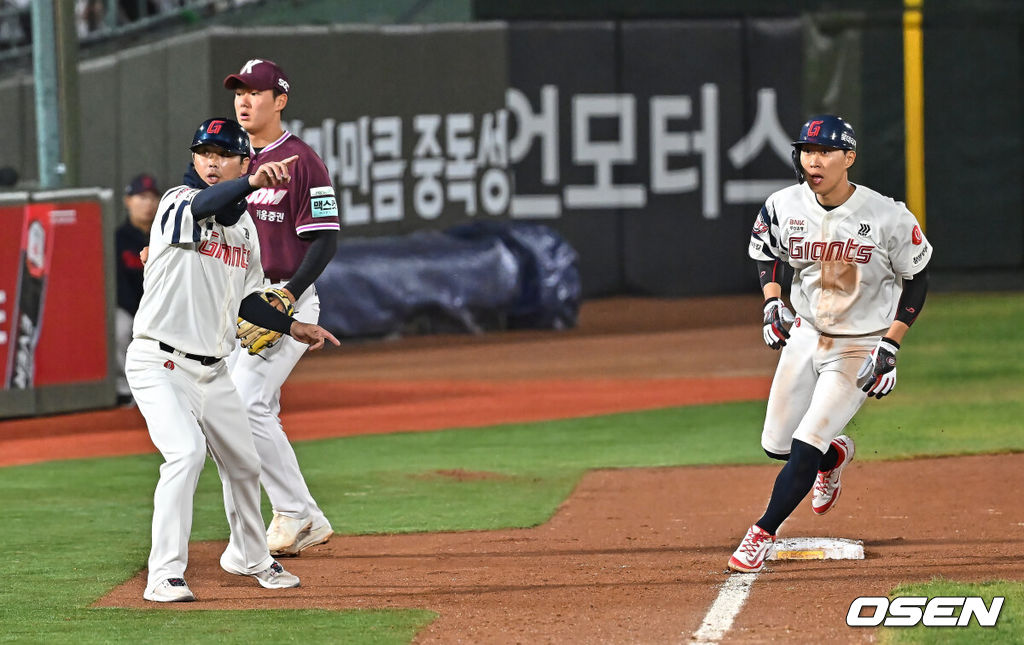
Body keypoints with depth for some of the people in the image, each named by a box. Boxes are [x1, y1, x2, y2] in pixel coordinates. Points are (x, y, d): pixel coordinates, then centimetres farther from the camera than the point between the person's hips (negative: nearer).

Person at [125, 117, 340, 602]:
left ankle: (248, 557, 42)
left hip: (213, 371, 7)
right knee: (186, 452, -25)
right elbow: (203, 204, -38)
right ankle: (165, 576, -22)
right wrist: (253, 183, -56)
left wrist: (291, 326, 11)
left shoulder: (244, 227, 11)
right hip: (161, 365, -7)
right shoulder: (179, 204, -11)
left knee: (244, 465, 17)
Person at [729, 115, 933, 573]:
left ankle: (762, 535, 2)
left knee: (805, 447, -13)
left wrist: (890, 347, -14)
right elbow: (765, 250, 13)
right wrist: (772, 302, -5)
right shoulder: (783, 207, -8)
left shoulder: (887, 217, -19)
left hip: (860, 348, -5)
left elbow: (916, 279, -7)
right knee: (776, 444, 9)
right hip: (805, 336, 5)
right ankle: (835, 454, 42)